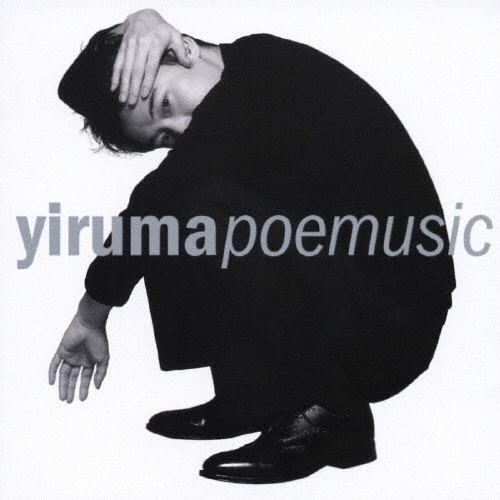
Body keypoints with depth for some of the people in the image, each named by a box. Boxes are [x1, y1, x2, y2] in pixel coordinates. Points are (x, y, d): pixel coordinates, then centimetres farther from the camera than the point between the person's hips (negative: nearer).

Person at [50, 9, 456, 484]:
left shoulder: (273, 68, -19)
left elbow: (157, 200, -21)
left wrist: (92, 313, -10)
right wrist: (144, 20, -1)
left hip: (391, 333, -9)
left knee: (205, 208, -27)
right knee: (170, 226, 5)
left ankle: (327, 415, -16)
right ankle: (251, 399, 7)